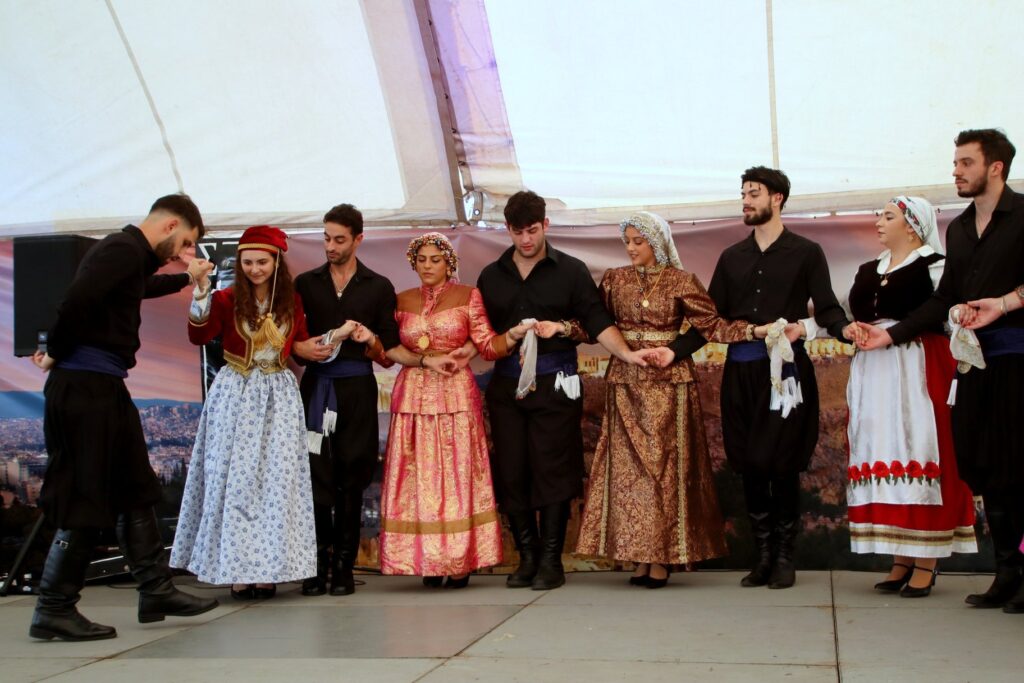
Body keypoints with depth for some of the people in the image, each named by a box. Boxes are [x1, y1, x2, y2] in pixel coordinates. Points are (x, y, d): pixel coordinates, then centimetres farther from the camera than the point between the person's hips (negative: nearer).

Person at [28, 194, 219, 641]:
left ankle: (156, 590, 21)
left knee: (135, 491, 13)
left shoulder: (131, 255, 19)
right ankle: (53, 611, 6)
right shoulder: (124, 249, -12)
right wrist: (56, 354, -14)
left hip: (106, 387, 10)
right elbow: (77, 300, -27)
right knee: (84, 500, -4)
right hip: (84, 387, -10)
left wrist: (187, 279, 52)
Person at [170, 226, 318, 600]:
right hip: (235, 396, -2)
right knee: (235, 479, -1)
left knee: (275, 480, 1)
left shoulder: (291, 301, 6)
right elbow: (198, 337, -17)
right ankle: (237, 568, 5)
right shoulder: (228, 299, -3)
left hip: (278, 395, 2)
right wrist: (200, 293, -27)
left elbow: (301, 344, 15)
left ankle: (268, 567, 7)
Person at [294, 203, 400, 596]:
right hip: (316, 386, 1)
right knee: (316, 477, -5)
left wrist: (366, 337, -12)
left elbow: (389, 352, 7)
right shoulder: (306, 283, 12)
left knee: (351, 481, 0)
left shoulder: (378, 287, 9)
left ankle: (344, 567, 7)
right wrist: (308, 352, -8)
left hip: (357, 389, -1)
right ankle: (318, 564, 2)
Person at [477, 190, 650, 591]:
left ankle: (551, 560, 5)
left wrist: (626, 353, -14)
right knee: (510, 472, 2)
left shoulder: (571, 271, 4)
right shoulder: (491, 276, 14)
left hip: (555, 384, -3)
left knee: (553, 471, -3)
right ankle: (527, 555, 13)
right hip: (506, 385, 3)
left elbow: (597, 322, -2)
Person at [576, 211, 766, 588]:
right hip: (626, 383, 3)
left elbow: (710, 324, -4)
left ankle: (662, 559, 3)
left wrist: (752, 330, -16)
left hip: (669, 384, -2)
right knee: (628, 465, 0)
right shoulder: (614, 280, 9)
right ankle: (639, 558, 5)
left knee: (664, 464, -2)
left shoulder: (681, 281, 0)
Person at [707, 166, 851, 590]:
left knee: (782, 466, -3)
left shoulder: (806, 253, 4)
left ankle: (785, 558, 8)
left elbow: (828, 309, -2)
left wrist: (802, 327, -24)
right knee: (748, 466, 4)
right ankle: (762, 556, 14)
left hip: (786, 371, -4)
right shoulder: (732, 257, 16)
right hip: (740, 370, 4)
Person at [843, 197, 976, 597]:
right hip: (874, 374, 6)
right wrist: (850, 330, -1)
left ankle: (925, 564, -2)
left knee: (918, 451, -7)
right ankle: (901, 561, 9)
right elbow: (853, 317, 19)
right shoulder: (868, 271, 19)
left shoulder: (933, 265, -1)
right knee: (883, 456, 3)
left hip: (918, 371, -6)